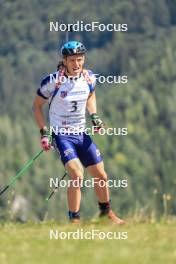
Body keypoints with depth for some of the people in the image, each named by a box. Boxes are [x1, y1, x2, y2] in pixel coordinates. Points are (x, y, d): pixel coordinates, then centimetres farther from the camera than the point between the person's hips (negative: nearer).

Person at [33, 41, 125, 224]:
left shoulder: (89, 78, -3)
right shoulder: (52, 82, -17)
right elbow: (37, 106, -4)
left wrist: (94, 116, 3)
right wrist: (44, 133, -10)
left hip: (82, 134, 5)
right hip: (62, 135, -5)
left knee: (101, 177, 10)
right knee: (77, 176, -23)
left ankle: (106, 212, 35)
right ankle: (74, 219, -10)